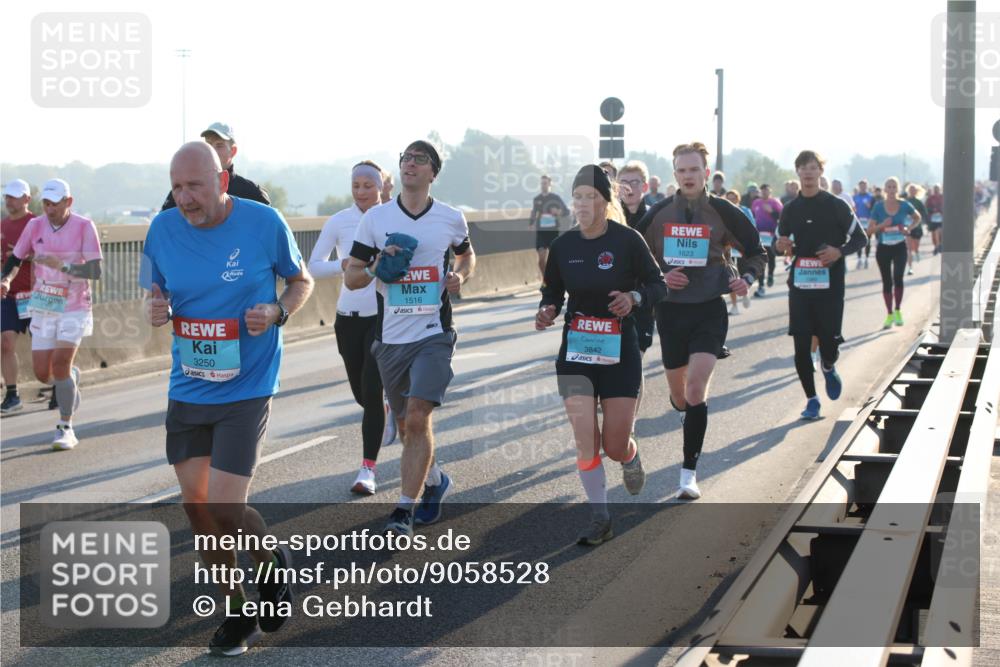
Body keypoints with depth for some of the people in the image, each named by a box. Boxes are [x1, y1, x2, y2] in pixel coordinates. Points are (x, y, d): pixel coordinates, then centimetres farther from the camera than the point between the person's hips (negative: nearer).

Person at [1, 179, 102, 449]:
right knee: (43, 374, 1)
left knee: (60, 363, -17)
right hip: (43, 309, 4)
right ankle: (72, 377, 36)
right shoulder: (35, 226, 0)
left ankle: (66, 428, -5)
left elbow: (95, 270, -15)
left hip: (75, 309, -4)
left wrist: (62, 266, -29)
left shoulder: (84, 226, -10)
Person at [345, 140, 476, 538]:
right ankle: (435, 481, 39)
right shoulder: (375, 218, 3)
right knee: (405, 424, 12)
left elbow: (467, 255, 24)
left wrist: (460, 276, 1)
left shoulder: (451, 219, 3)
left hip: (434, 333, -2)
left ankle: (404, 509, -11)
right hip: (391, 337, 3)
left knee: (418, 418, -16)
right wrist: (376, 268, -15)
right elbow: (350, 278, 6)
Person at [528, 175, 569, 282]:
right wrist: (531, 224, -2)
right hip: (540, 231, 1)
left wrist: (559, 212, -20)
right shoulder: (537, 199, 6)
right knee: (541, 259, -6)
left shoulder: (556, 197, -1)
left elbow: (567, 211, 1)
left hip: (553, 231, -1)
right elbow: (533, 214, 15)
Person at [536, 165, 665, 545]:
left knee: (614, 447, 1)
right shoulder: (562, 246, -1)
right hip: (575, 349, 2)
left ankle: (631, 457, 40)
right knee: (584, 438, -9)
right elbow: (552, 290, 12)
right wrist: (546, 310, -9)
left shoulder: (627, 240, -9)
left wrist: (634, 297, -22)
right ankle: (600, 519, 5)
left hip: (620, 350, -2)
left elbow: (658, 286, -2)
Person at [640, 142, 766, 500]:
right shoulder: (658, 213, 3)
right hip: (670, 310, 3)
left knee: (695, 387, -18)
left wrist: (747, 279, -13)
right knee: (679, 396, 11)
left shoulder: (723, 212, -3)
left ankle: (689, 472, -10)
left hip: (709, 311, -3)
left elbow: (756, 252, 7)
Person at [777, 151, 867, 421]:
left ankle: (828, 367, 33)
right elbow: (782, 241, 20)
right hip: (799, 285, 3)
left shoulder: (836, 205, -2)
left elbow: (860, 238, 3)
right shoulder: (791, 208, 8)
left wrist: (839, 251, -16)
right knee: (801, 346, -2)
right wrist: (783, 246, -4)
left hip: (830, 286, -3)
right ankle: (811, 400, 11)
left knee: (829, 344, -4)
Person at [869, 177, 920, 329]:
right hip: (883, 248, 1)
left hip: (900, 247, -1)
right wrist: (882, 225, -22)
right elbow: (870, 230, -4)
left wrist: (909, 228, -4)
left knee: (898, 277, -18)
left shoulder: (904, 205, -5)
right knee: (887, 282, 8)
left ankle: (898, 311, -2)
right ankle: (889, 315, 19)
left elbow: (917, 218, 13)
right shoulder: (878, 207, -6)